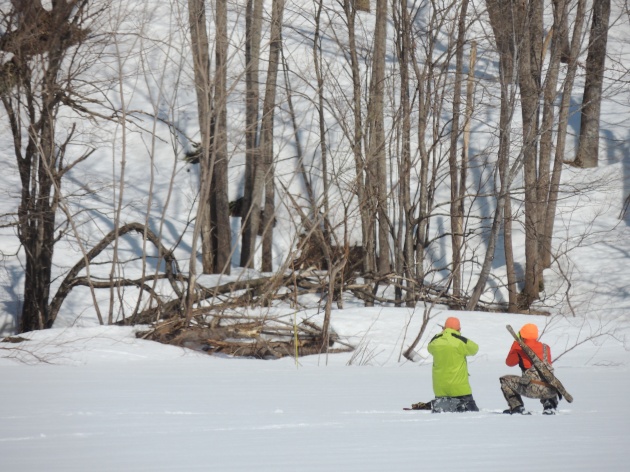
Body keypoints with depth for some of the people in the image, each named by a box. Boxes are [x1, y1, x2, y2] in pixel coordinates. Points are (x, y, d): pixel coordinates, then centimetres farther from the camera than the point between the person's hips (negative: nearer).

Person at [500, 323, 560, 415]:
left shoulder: (520, 348, 2)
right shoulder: (546, 348, 13)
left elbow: (509, 362, 19)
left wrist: (516, 343, 27)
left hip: (532, 390, -4)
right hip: (550, 390, 4)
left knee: (505, 380, 17)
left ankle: (517, 408, 10)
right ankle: (549, 406, 19)